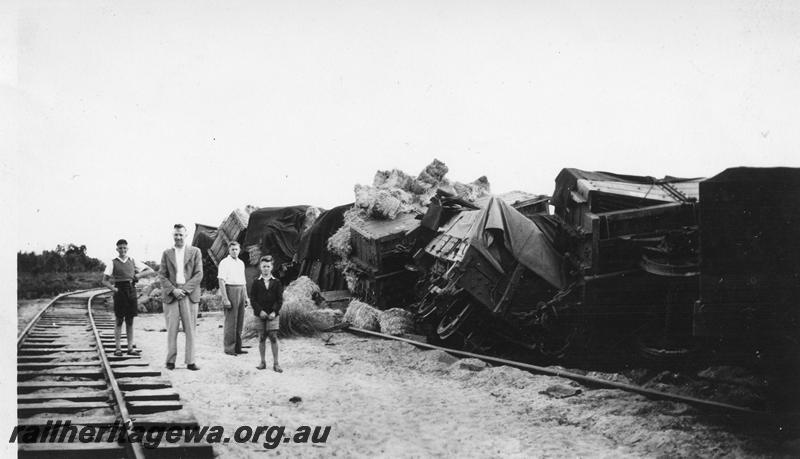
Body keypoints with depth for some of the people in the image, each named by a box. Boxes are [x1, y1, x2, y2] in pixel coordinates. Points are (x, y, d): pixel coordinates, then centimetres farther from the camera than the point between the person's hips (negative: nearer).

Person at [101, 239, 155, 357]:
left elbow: (152, 272, 11)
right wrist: (113, 289, -11)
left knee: (130, 321, 6)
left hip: (131, 291, 2)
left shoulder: (133, 262, 11)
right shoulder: (113, 263, 4)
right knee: (119, 320, 1)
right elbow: (105, 281, 1)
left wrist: (139, 275, -1)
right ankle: (117, 348, 5)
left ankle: (130, 348, 8)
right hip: (120, 292, -2)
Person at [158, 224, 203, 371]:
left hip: (189, 294, -1)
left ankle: (190, 361, 1)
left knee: (190, 329, -2)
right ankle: (170, 361, 5)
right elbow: (162, 275, 7)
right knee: (172, 329, -1)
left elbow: (199, 275, 2)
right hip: (170, 295, 1)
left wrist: (184, 289, -8)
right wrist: (173, 290, -8)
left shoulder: (195, 252, 8)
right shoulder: (167, 253, 12)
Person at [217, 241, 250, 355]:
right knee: (231, 321, -7)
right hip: (230, 291, -7)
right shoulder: (224, 263, -5)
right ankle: (229, 348, -2)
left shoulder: (241, 263, 17)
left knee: (240, 321, 8)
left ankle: (237, 347, 14)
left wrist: (246, 297, 17)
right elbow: (221, 281, -11)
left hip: (241, 291, 7)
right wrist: (225, 299, -18)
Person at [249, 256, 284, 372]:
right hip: (260, 314, 1)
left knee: (273, 337, -4)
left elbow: (280, 299, 1)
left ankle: (275, 363, 0)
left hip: (273, 314, -1)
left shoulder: (276, 283, 4)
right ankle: (263, 362, 14)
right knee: (261, 338, 4)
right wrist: (260, 311, -12)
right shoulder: (256, 283, 3)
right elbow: (252, 299, -1)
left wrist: (274, 312, -11)